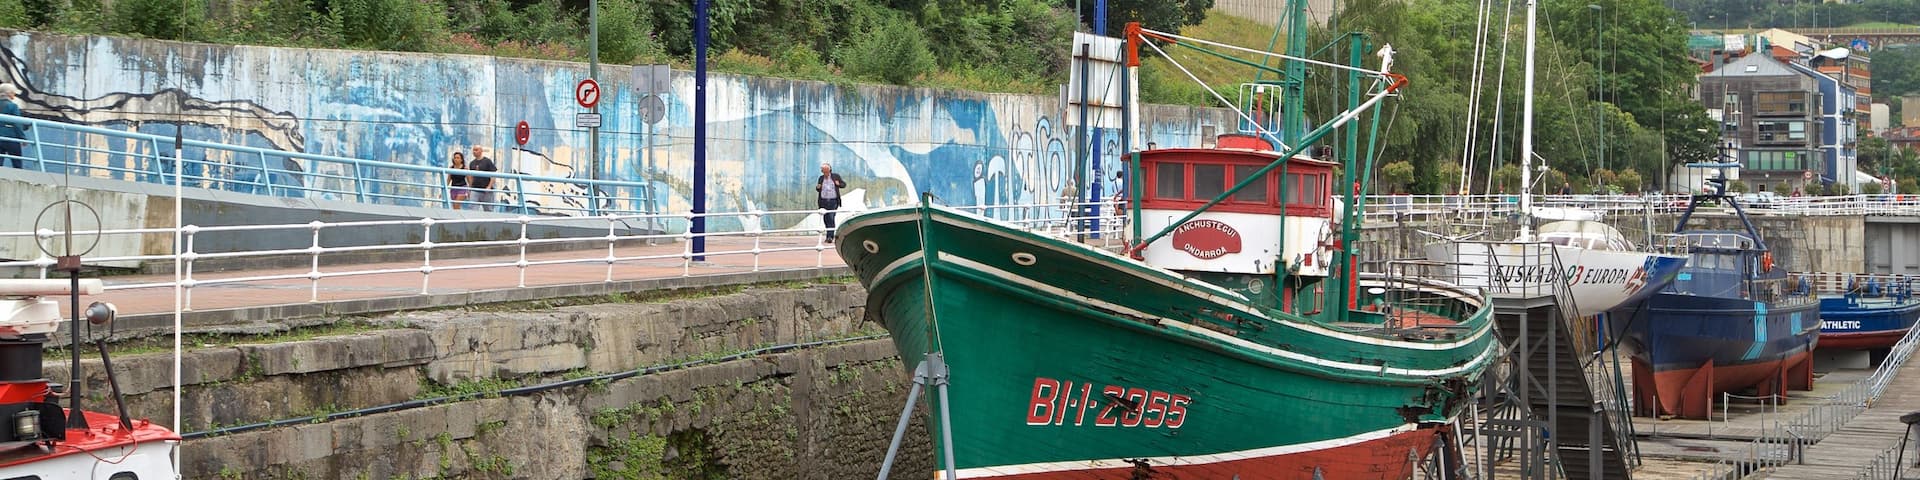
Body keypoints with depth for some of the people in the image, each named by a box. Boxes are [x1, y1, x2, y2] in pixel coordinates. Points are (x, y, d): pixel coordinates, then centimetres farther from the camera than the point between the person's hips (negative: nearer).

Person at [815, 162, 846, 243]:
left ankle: (830, 236, -17)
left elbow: (844, 184, 9)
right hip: (824, 201, 3)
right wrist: (817, 187, -5)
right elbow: (818, 190, 19)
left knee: (831, 218, -14)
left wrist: (839, 184, -13)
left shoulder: (836, 176, 3)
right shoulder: (821, 178, 10)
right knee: (826, 219, 6)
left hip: (833, 201, -3)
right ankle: (829, 236, 17)